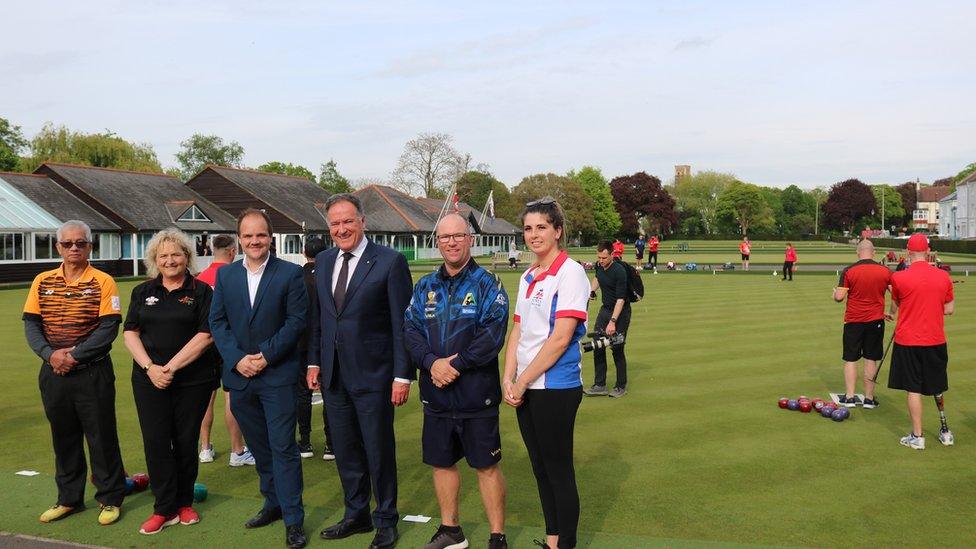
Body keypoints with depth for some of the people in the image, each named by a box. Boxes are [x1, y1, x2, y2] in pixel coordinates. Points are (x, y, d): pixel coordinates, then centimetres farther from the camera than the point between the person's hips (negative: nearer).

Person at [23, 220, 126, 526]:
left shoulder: (103, 282, -6)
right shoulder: (42, 282, 7)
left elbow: (109, 328, -13)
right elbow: (31, 323, 4)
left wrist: (74, 355, -17)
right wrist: (50, 354, -12)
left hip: (93, 372, -4)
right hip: (53, 373, 4)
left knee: (102, 436, 3)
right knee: (63, 437, 14)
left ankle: (110, 499, 16)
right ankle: (69, 499, 29)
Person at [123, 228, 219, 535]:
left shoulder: (201, 291, 0)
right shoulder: (143, 292, 11)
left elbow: (205, 335, -8)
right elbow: (130, 333, 6)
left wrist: (171, 367, -14)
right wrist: (150, 367, -9)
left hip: (193, 380, -2)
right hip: (149, 380, 2)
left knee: (186, 442, 6)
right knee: (155, 442, -1)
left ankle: (184, 503, 21)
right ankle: (164, 509, 10)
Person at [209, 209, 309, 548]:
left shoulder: (290, 274, -4)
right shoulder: (225, 275, 7)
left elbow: (297, 320, -8)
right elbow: (217, 322, 5)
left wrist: (266, 356, -15)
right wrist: (237, 359, -9)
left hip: (278, 374, -4)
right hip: (240, 375, 4)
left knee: (283, 447, -3)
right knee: (259, 446, 16)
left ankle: (293, 519, 5)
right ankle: (273, 503, 31)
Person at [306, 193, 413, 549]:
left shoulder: (390, 262, -10)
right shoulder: (324, 262, 9)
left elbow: (402, 324, -11)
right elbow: (318, 317, 14)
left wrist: (402, 375, -13)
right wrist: (314, 361, 9)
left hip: (373, 375, -5)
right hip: (333, 375, 5)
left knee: (379, 452, 7)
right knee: (345, 452, 15)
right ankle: (356, 515, 33)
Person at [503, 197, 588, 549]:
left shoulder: (570, 272, -12)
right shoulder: (528, 277, 12)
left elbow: (560, 338, -18)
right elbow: (518, 331, 11)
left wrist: (522, 381, -13)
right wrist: (508, 380, -2)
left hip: (555, 387, -7)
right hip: (525, 388, 8)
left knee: (558, 469, 3)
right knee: (540, 467, 16)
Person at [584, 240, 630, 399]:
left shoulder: (619, 271, -24)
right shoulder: (598, 266, -1)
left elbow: (621, 299, -26)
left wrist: (613, 321, -31)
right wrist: (592, 291, 6)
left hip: (620, 312, -7)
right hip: (605, 308, 7)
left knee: (617, 349, -4)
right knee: (598, 346, 2)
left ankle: (621, 386, 11)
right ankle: (600, 385, 8)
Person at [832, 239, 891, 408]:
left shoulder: (848, 271, -8)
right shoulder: (885, 271, -2)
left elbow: (839, 296, -11)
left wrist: (835, 293, 12)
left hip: (853, 321, -1)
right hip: (876, 321, 2)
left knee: (850, 359, 7)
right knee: (871, 359, 8)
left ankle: (849, 397, 7)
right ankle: (869, 398, 13)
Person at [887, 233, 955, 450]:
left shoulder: (899, 278, -11)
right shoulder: (943, 276, -3)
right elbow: (949, 310, 4)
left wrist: (890, 312, 27)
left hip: (908, 341, -3)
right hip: (936, 341, 3)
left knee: (913, 389, 4)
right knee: (938, 389, 18)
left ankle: (917, 437, 10)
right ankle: (945, 433, 28)